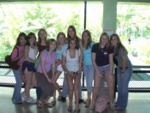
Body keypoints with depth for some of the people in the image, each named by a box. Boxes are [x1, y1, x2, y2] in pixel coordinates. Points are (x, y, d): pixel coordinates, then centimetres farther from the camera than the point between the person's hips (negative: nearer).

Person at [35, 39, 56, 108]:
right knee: (47, 90, -14)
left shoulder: (54, 53, 0)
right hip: (40, 73, -6)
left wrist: (52, 77, 0)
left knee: (52, 89, -6)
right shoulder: (44, 52, -19)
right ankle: (40, 101, 15)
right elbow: (42, 66, -19)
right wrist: (47, 78, -16)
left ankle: (45, 101, 23)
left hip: (48, 72, 6)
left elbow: (53, 66, 6)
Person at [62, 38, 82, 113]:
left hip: (77, 72, 0)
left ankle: (77, 106, -16)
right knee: (71, 88, -17)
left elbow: (80, 63, 6)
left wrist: (79, 70, -10)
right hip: (69, 72, 0)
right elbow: (63, 64, 3)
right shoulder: (65, 52, 1)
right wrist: (68, 72, -10)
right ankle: (70, 104, 5)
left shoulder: (78, 52, 4)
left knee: (76, 87, -19)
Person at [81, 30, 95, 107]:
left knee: (89, 83, -7)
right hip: (85, 65, 5)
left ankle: (88, 99, 3)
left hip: (92, 65, -5)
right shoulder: (81, 44, 6)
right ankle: (89, 98, 22)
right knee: (87, 82, 12)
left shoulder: (92, 44, -9)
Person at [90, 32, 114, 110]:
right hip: (98, 67, -1)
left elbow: (111, 61, -2)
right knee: (96, 86, -6)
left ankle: (111, 104, 13)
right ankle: (92, 103, 8)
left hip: (107, 67, 1)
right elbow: (93, 60, -7)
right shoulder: (95, 46, -9)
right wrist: (97, 71, -10)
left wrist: (110, 72, -9)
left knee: (111, 86, -3)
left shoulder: (109, 48, -6)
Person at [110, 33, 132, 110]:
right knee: (119, 86, 14)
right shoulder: (113, 48, -4)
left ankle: (122, 105, 11)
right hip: (119, 68, 7)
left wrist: (123, 72, -12)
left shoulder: (121, 49, -24)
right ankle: (119, 103, 28)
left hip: (127, 68, -7)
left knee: (124, 87, -1)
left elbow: (124, 60, -20)